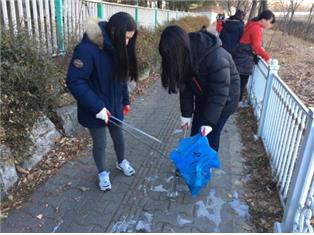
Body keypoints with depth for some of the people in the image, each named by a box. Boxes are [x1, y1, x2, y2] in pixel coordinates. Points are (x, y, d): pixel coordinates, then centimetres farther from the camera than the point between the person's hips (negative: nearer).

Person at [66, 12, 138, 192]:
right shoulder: (87, 49, -26)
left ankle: (122, 162, 49)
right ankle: (103, 173, 37)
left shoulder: (117, 47, -4)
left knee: (119, 136, 22)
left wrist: (125, 100, 10)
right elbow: (74, 82, -25)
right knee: (100, 144, 11)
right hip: (95, 109, -6)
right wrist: (97, 106, -27)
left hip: (114, 105, 6)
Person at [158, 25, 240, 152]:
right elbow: (185, 86, -8)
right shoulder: (186, 55, -16)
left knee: (210, 136, -2)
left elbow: (219, 93, -30)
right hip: (203, 97, 6)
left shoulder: (216, 58, -36)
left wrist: (209, 122, -27)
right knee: (195, 133, 11)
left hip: (225, 99, -6)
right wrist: (186, 113, -7)